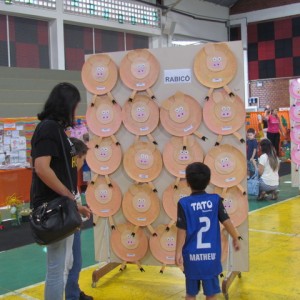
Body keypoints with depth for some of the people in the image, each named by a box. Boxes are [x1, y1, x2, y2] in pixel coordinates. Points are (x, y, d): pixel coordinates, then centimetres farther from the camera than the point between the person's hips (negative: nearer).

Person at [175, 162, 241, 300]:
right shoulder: (215, 200, -6)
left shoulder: (183, 203, -9)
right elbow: (226, 221, -1)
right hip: (211, 255, 1)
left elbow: (182, 230, -8)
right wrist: (235, 238, 15)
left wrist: (178, 252, 1)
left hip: (192, 256, -1)